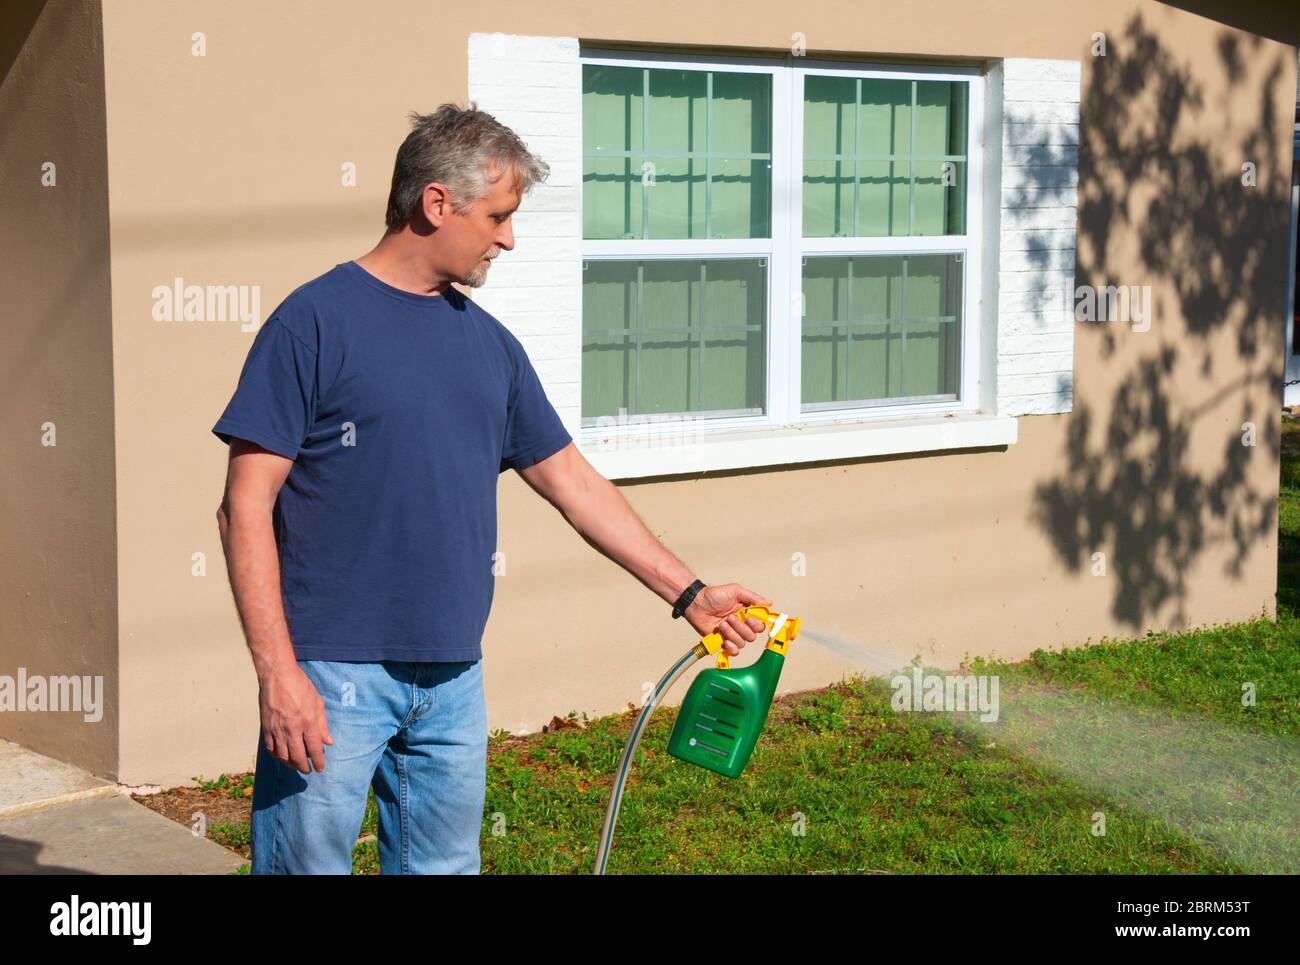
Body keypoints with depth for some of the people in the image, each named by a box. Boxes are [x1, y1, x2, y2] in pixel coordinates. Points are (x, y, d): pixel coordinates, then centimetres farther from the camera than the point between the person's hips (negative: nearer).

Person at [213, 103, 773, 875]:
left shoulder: (490, 344, 11)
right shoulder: (316, 321, -7)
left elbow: (574, 481, 17)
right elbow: (247, 506, -10)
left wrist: (689, 592, 13)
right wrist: (278, 671, -17)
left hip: (455, 683, 6)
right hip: (334, 676, -6)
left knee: (444, 863, 14)